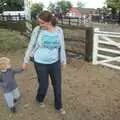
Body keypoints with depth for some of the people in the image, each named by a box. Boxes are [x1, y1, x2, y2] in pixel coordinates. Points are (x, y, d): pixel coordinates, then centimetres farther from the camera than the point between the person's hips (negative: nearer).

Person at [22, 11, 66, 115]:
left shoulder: (59, 31, -8)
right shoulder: (37, 30, -14)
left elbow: (61, 47, 3)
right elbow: (31, 46, -4)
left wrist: (63, 61, 10)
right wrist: (26, 61, 2)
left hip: (55, 63, 2)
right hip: (41, 63, -2)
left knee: (57, 85, 11)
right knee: (43, 85, 10)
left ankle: (58, 106, 35)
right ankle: (39, 99, 46)